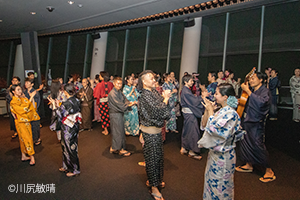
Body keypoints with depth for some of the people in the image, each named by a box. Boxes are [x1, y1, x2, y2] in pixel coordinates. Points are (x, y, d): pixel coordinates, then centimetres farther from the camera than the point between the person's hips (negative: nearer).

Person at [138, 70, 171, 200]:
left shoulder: (153, 91, 6)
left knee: (158, 155, 21)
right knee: (152, 157, 4)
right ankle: (154, 187, 22)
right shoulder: (145, 95, -20)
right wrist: (166, 98, -18)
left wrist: (164, 97, -3)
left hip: (156, 129, 9)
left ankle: (153, 180, 41)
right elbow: (157, 110, -27)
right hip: (150, 131, -9)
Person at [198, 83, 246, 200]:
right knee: (212, 181, 24)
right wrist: (207, 109, -6)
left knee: (219, 185, 10)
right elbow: (204, 124, 6)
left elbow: (214, 129, -29)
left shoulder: (231, 113, -22)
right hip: (215, 152, 9)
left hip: (223, 155, -9)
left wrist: (210, 111, -22)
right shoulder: (222, 111, 4)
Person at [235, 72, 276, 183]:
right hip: (246, 121, 8)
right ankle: (249, 165, 31)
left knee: (257, 146, -6)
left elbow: (261, 102, -31)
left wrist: (247, 91, -27)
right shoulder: (252, 90, 12)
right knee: (245, 143, 14)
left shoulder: (265, 91, -10)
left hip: (256, 124, -8)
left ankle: (269, 171, 10)